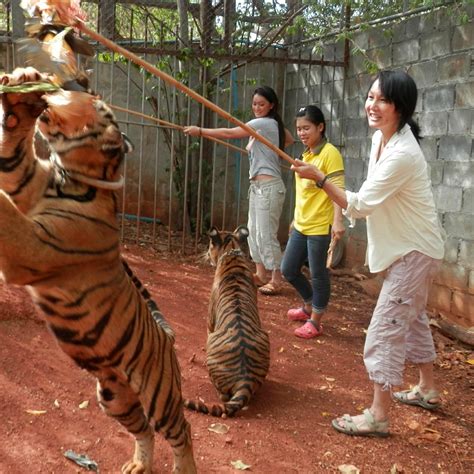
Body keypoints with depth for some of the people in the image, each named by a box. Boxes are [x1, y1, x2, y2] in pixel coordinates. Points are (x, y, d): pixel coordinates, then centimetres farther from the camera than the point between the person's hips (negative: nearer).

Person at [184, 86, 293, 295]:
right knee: (254, 230, 13)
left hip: (269, 186, -10)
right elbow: (290, 139, 35)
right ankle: (261, 274, 21)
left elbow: (229, 133, -16)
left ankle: (276, 280, 0)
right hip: (257, 186, 10)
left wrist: (200, 131, -13)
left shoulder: (265, 123, -14)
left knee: (266, 233, -7)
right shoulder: (273, 124, 14)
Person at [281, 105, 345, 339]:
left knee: (318, 275, 4)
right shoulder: (306, 155, 12)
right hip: (300, 225, 9)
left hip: (320, 227, -9)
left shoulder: (330, 153, -12)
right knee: (288, 269, 15)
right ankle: (309, 307, 37)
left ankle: (315, 322, 18)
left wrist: (337, 221, -27)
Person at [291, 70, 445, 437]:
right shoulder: (381, 137, 1)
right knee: (412, 319, 23)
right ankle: (428, 390, 40)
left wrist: (319, 178, -26)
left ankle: (378, 416, 0)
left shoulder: (402, 154, -29)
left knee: (385, 329, -9)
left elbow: (359, 205, -27)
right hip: (407, 246, 10)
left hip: (414, 251, -10)